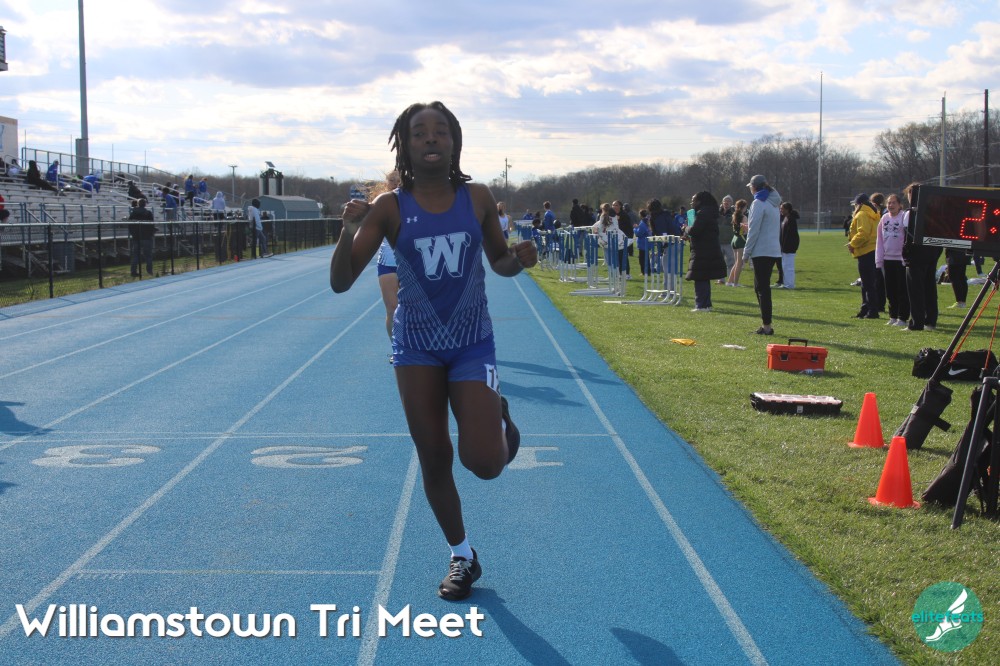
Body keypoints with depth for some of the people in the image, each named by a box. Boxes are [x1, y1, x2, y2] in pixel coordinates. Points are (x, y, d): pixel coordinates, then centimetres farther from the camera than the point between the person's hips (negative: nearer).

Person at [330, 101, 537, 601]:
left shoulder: (478, 199, -4)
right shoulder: (389, 208, -8)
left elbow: (499, 262, 11)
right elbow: (340, 282, -11)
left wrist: (518, 259, -13)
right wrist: (349, 230, -29)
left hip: (473, 344, 0)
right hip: (417, 348, 0)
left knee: (484, 463, -12)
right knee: (434, 462, 6)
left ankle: (498, 416, 24)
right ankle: (461, 557, 28)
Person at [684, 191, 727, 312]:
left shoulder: (702, 213, -15)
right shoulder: (709, 212, 18)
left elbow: (694, 230, -23)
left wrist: (687, 229, -1)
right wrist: (689, 234, 13)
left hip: (703, 253, -10)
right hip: (712, 251, 10)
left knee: (700, 279, -8)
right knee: (704, 279, 16)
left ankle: (702, 305, -10)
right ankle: (706, 304, 20)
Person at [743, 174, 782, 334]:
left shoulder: (759, 203, -11)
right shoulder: (773, 204, 15)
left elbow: (754, 230, -14)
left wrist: (746, 252, -9)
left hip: (762, 251, -8)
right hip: (774, 251, 8)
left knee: (762, 288, -6)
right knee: (761, 287, 15)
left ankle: (767, 325, -6)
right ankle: (765, 323, 17)